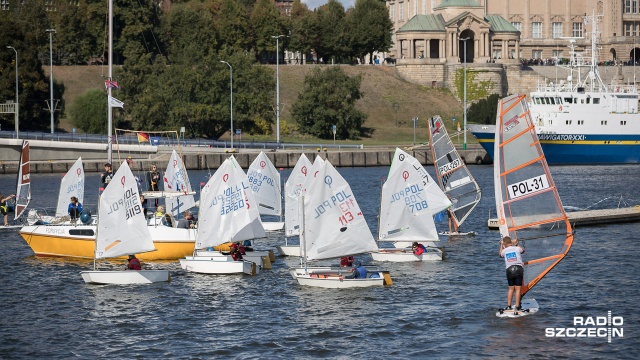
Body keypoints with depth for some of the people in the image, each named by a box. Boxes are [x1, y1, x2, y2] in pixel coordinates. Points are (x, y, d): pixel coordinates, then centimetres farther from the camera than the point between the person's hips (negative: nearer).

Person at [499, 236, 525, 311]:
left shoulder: (504, 251, 7)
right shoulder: (517, 249, 4)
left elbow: (500, 254, 32)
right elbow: (523, 250, 29)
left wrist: (501, 245, 44)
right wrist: (516, 244, 39)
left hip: (509, 269, 2)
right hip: (518, 268, -2)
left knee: (511, 288, 13)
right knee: (518, 288, 0)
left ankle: (508, 306, 11)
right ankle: (517, 306, -3)